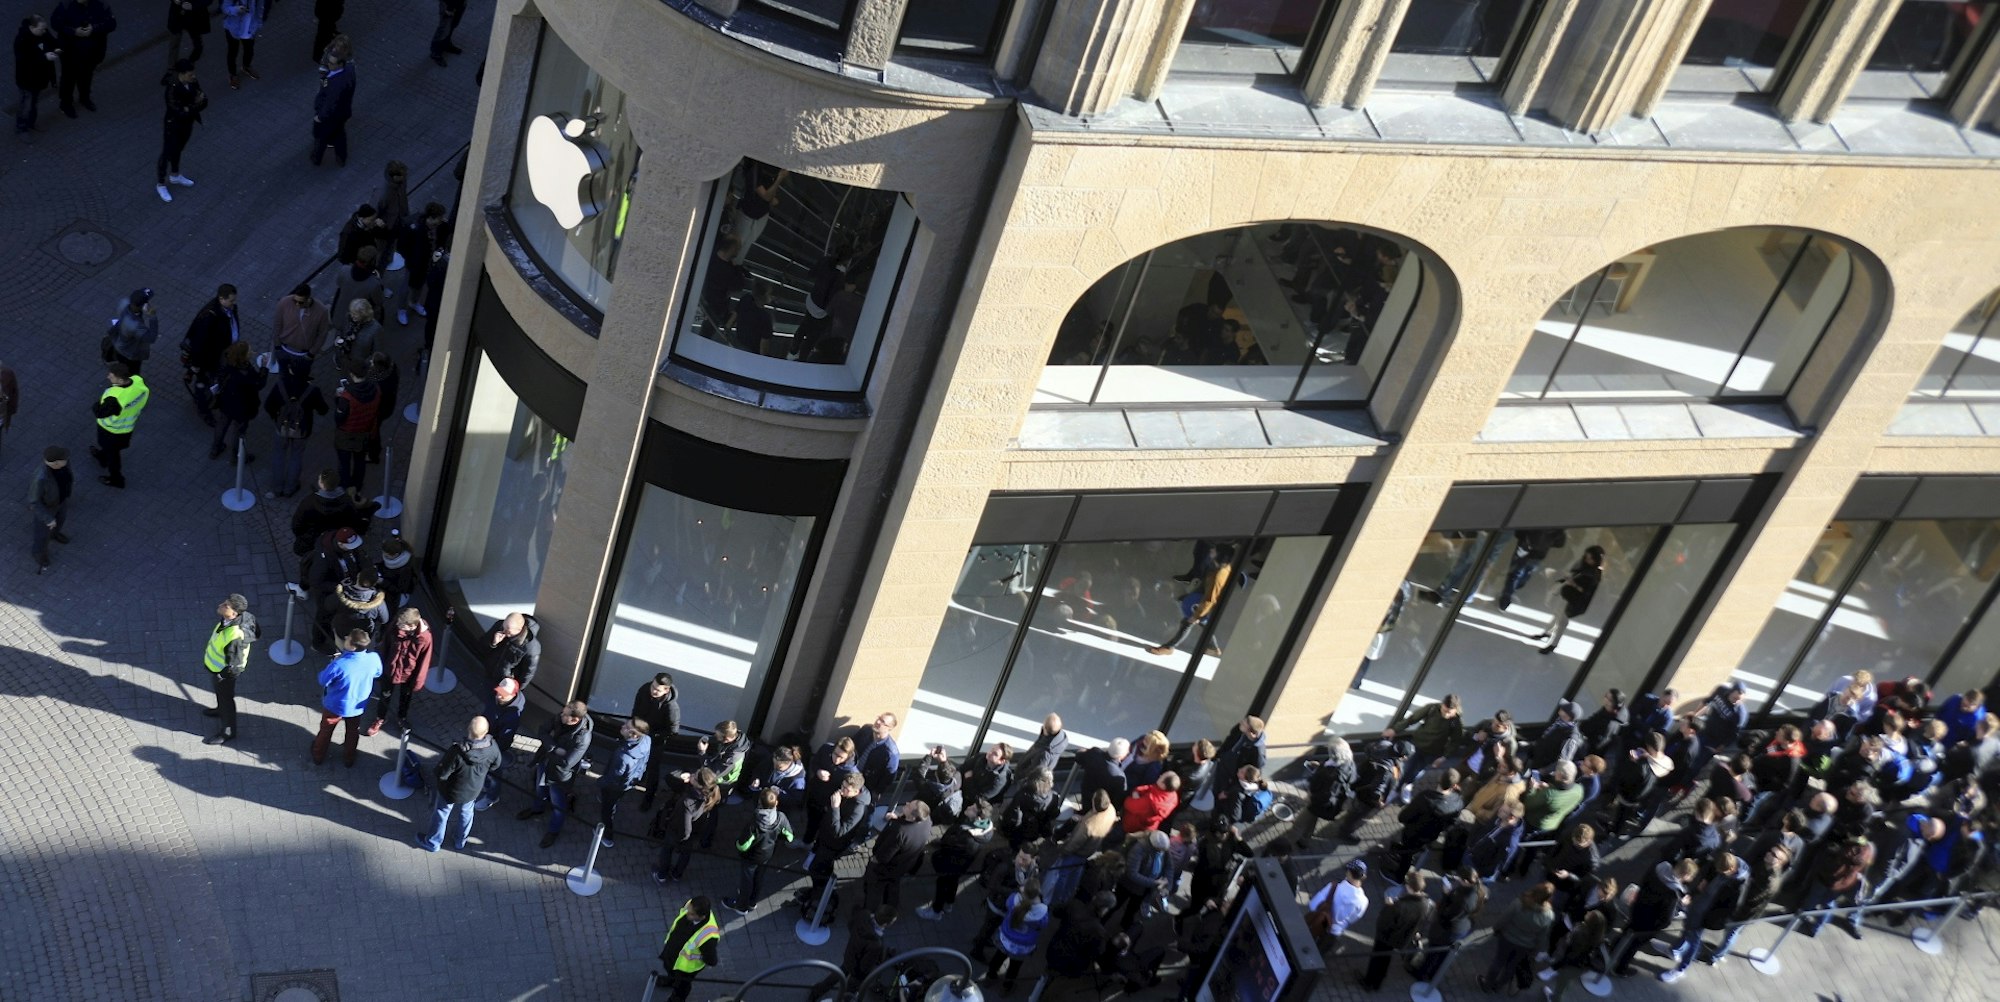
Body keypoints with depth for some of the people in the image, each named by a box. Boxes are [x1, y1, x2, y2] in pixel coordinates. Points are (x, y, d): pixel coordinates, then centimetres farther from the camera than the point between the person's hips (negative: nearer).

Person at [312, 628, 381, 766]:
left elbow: (323, 680, -19)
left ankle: (318, 756, 50)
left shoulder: (339, 665, -39)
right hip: (358, 706, 3)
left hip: (335, 706, -2)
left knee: (326, 731, 27)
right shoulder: (374, 659, -28)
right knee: (353, 732, 30)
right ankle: (349, 759, 51)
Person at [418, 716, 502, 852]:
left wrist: (440, 764, -7)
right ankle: (461, 842, 55)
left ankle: (432, 843, 49)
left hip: (451, 791, -3)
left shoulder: (457, 752, -41)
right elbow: (495, 765, -7)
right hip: (473, 790, 3)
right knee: (466, 812, 32)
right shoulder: (492, 747, -29)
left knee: (441, 814, 25)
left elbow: (442, 774, -28)